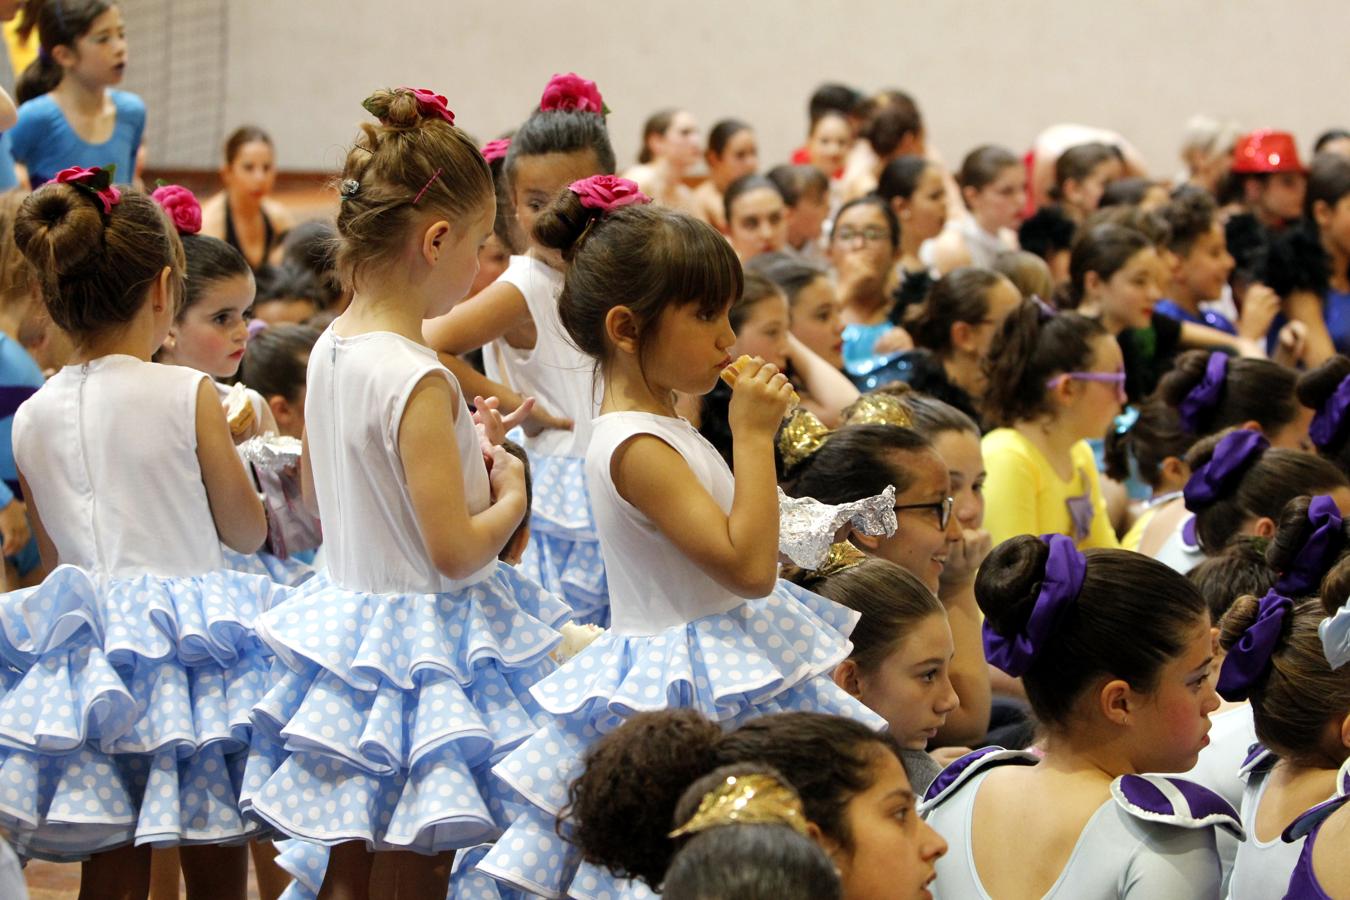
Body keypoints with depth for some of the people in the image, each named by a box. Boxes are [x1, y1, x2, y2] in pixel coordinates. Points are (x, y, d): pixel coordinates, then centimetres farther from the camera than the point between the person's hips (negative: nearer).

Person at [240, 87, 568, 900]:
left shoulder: (329, 351, 2)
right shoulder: (420, 382, -23)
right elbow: (455, 550, -24)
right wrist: (510, 494, -5)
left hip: (346, 613, 8)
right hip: (423, 644, -8)